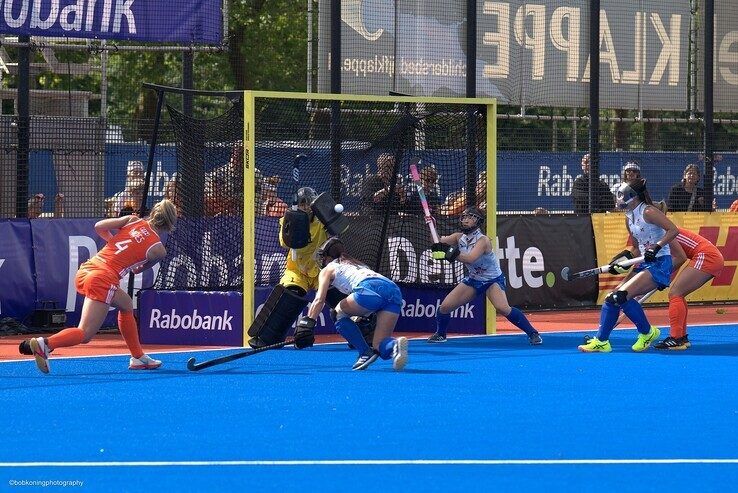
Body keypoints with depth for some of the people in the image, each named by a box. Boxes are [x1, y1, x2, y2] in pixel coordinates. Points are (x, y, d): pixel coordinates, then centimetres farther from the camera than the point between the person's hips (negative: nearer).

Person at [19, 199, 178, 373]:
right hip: (103, 279, -8)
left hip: (86, 269, 8)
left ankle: (138, 357, 33)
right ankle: (44, 344, -27)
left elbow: (99, 226, 12)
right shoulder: (158, 249, -1)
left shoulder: (135, 221, 12)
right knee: (85, 334, -5)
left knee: (126, 304, 29)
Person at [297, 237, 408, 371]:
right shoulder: (357, 264, 42)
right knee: (380, 347, 9)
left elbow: (319, 300, 10)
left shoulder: (328, 269, 23)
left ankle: (366, 352, 6)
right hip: (394, 290, 6)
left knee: (339, 312, 20)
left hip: (371, 289, -6)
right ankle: (394, 345, -27)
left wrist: (305, 326, 7)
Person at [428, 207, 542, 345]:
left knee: (503, 308, -31)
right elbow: (438, 242, -12)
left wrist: (451, 253, -51)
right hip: (474, 280, 7)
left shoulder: (483, 240, -26)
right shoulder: (460, 237, -5)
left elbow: (470, 258, -41)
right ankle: (440, 334, 26)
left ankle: (533, 333, -22)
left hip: (493, 280, -6)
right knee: (445, 306, -1)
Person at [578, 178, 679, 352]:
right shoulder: (629, 218, 14)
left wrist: (656, 247, -27)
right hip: (645, 265, 9)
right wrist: (623, 258, 6)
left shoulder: (648, 212, -12)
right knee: (612, 297, 0)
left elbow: (673, 230, -19)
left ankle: (647, 332, -5)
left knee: (622, 295, -21)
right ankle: (601, 341, 4)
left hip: (660, 264, -9)